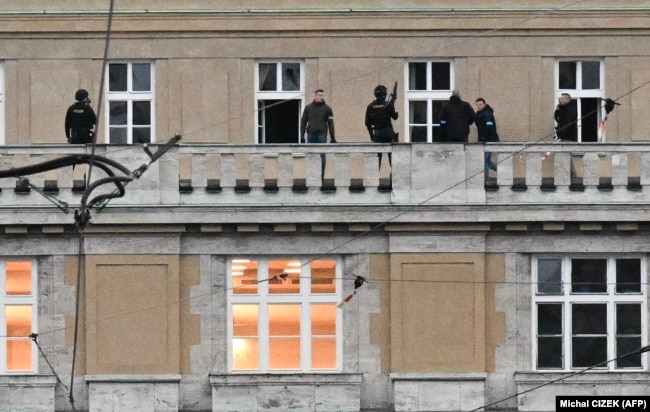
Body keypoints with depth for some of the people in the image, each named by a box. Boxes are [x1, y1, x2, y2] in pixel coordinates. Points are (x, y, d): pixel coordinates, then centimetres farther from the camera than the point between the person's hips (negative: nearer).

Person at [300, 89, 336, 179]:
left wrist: (332, 137, 1)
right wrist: (302, 136, 4)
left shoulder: (327, 109, 5)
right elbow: (303, 122, 11)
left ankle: (321, 176, 1)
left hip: (322, 135, -1)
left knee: (322, 156, -3)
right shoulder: (308, 108, 9)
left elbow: (330, 123, 5)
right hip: (311, 135, 2)